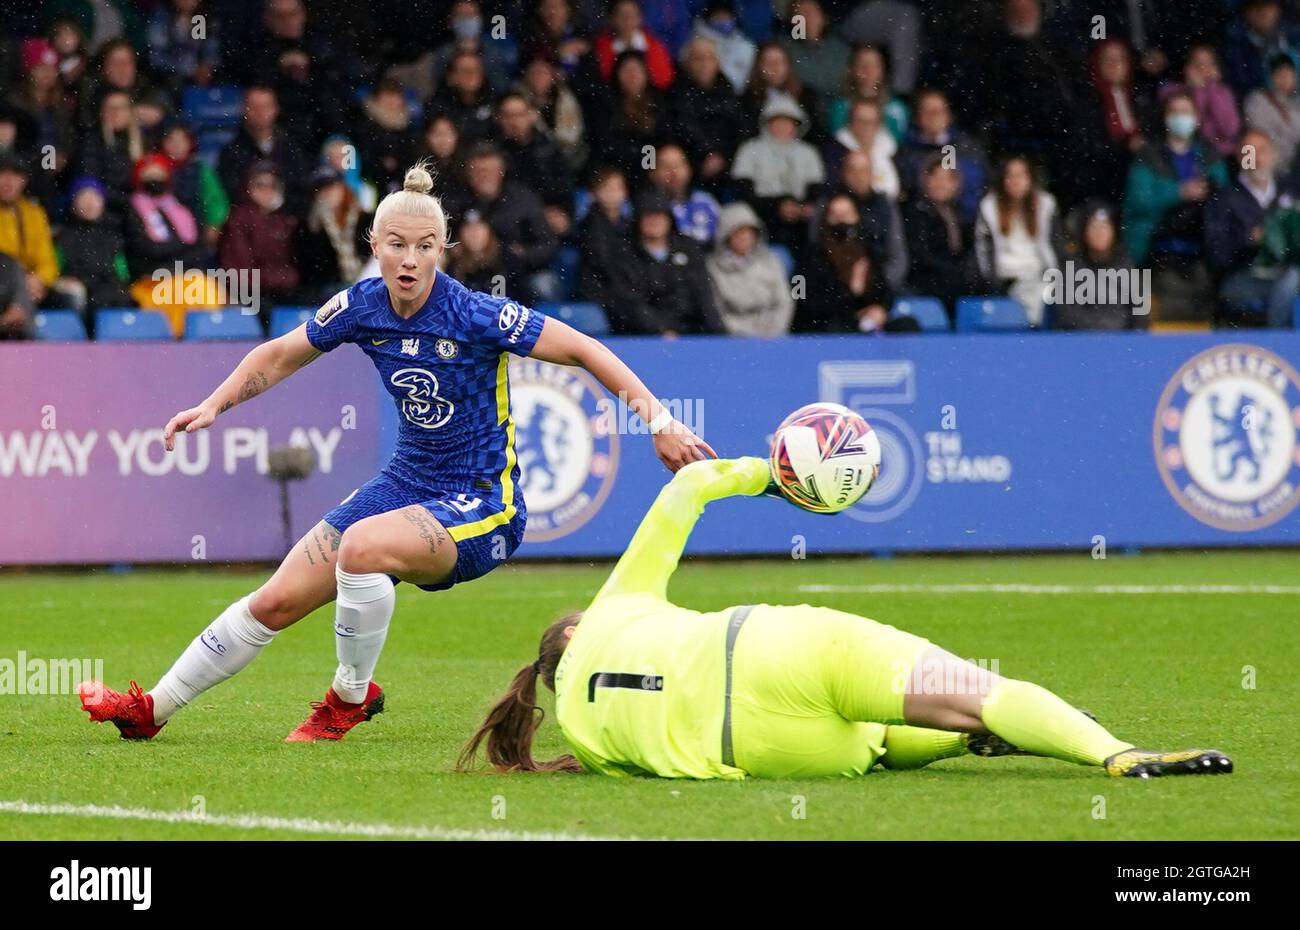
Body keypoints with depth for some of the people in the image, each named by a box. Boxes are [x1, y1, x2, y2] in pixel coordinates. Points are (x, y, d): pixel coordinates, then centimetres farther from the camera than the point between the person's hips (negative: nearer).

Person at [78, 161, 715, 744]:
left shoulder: (475, 316, -21)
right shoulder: (362, 306, -4)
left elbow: (583, 350, -15)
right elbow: (278, 356, 14)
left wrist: (658, 419, -21)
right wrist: (214, 405, 3)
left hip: (482, 505, -6)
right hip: (407, 483, 6)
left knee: (362, 546, -34)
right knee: (277, 602, 1)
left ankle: (352, 696, -11)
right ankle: (153, 709, 15)